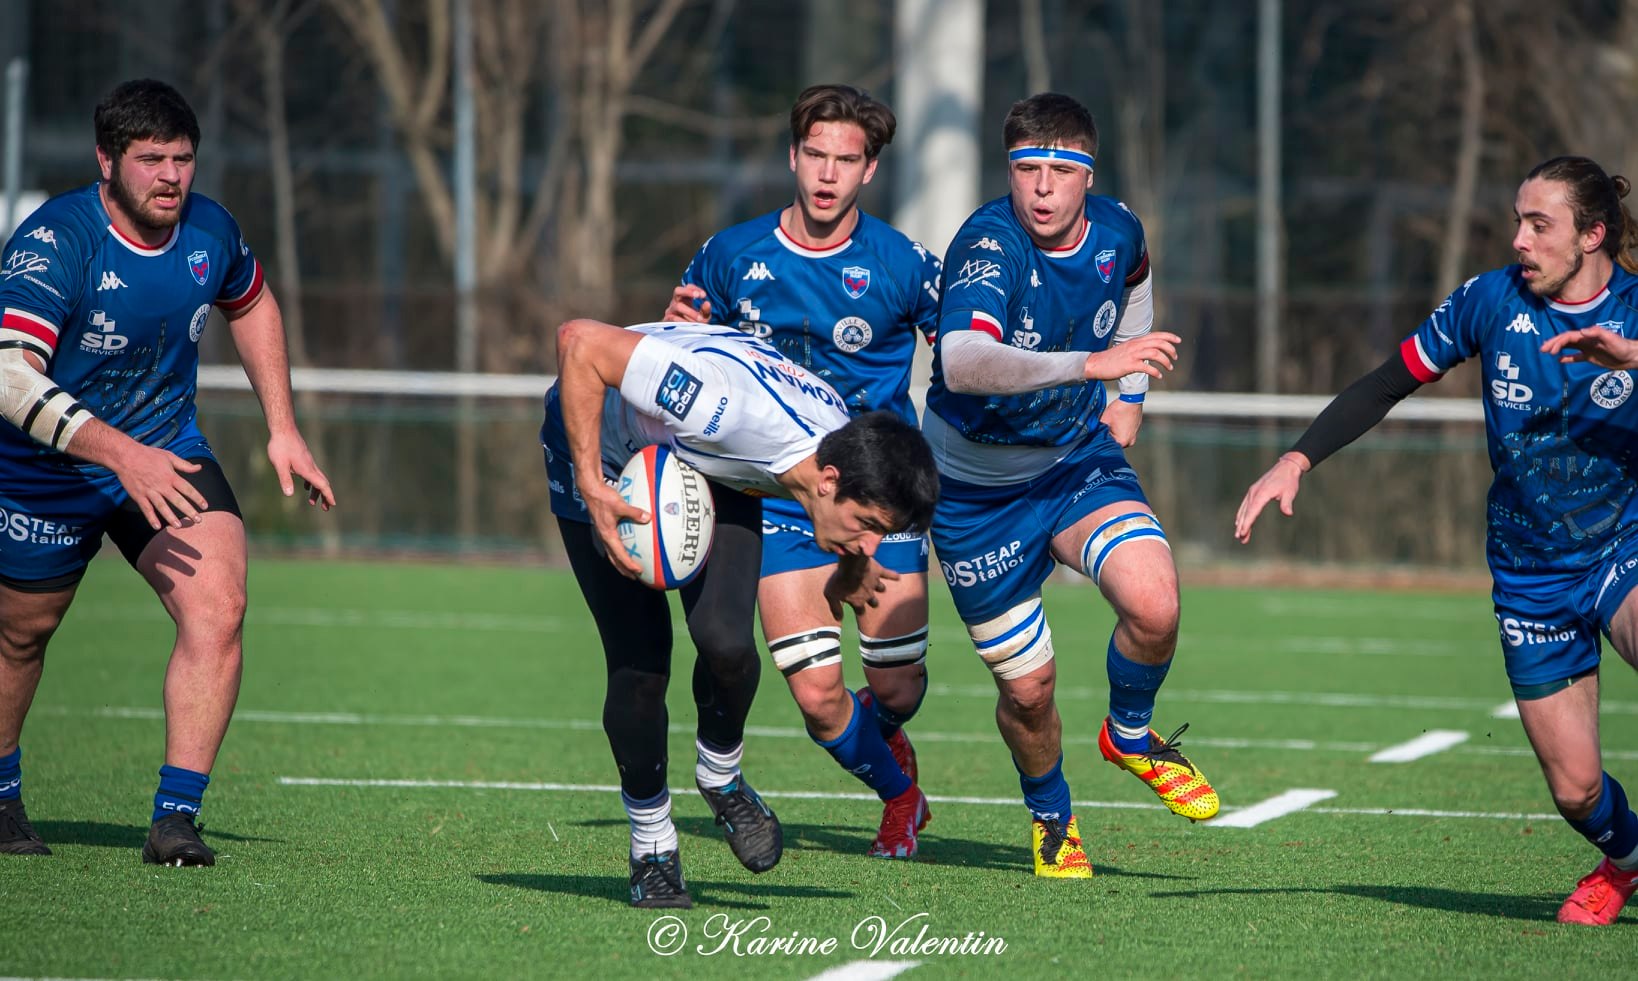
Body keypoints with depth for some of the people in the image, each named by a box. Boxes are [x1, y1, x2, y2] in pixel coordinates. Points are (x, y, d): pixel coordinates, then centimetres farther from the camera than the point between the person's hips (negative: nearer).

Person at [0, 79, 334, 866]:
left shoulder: (209, 231, -9)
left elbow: (252, 306, 16)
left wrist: (282, 431, 10)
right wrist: (120, 453, -47)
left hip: (166, 459, 3)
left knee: (217, 609, -19)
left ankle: (175, 818, -16)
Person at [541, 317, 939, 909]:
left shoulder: (848, 457, -22)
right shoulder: (731, 405, -44)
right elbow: (581, 342, -39)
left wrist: (852, 567, 22)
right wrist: (592, 488, -37)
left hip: (719, 473, 4)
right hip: (607, 452, -4)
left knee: (725, 638, -19)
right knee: (639, 662, -10)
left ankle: (721, 777, 10)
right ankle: (652, 849, 11)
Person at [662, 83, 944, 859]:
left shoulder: (901, 266, -7)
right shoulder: (731, 257, -1)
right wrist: (681, 329, -10)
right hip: (778, 497, 1)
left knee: (896, 690, 0)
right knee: (818, 697, -9)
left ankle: (883, 736, 40)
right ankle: (898, 790, 23)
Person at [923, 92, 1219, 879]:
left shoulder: (1117, 232, -9)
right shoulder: (990, 247, -28)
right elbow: (962, 362, -48)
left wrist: (1132, 393, 10)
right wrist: (1092, 363, -56)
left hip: (1080, 459, 3)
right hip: (977, 488, -3)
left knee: (1154, 607, -23)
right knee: (1028, 686, 2)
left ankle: (1129, 735, 10)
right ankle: (1050, 817, 35)